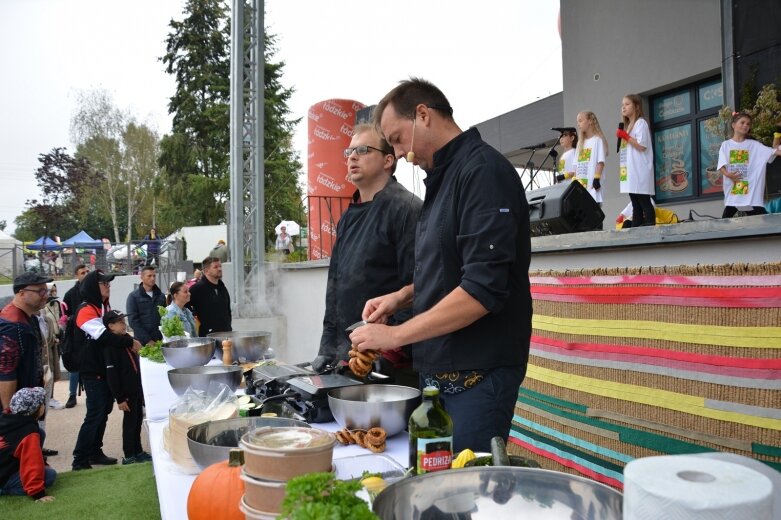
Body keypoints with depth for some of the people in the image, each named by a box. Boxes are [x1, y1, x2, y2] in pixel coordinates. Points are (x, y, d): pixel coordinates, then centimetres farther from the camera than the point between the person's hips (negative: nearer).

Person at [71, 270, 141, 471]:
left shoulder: (104, 307, 12)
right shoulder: (86, 310, -17)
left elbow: (113, 330, 20)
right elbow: (104, 337, -27)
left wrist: (129, 341, 3)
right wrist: (130, 342, -21)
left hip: (106, 369, 9)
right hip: (92, 371, -9)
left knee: (104, 411, 14)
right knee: (95, 414, -8)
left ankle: (95, 452, 25)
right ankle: (80, 460, 1)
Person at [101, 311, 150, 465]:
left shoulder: (127, 338, 9)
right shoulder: (110, 346, -16)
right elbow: (111, 374, -19)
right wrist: (120, 398, -18)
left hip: (137, 388, 8)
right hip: (127, 392, -8)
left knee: (138, 420, 16)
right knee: (129, 422, 2)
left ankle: (138, 452, 29)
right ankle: (129, 456, 15)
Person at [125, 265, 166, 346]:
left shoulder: (161, 296, 12)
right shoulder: (133, 296, 0)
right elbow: (133, 321, -7)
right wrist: (147, 340, -13)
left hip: (161, 341, 3)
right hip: (143, 342, -3)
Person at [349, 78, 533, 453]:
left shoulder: (483, 170, -14)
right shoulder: (443, 177, 15)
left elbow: (484, 289, -23)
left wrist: (396, 335, -19)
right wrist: (402, 296, 8)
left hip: (478, 375, -9)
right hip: (440, 369, 9)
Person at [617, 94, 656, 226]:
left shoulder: (640, 123, -4)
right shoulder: (628, 126, 23)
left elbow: (642, 146, -15)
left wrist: (625, 136, -12)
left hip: (639, 171, -9)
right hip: (630, 172, 9)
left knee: (645, 203, -10)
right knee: (636, 205, 7)